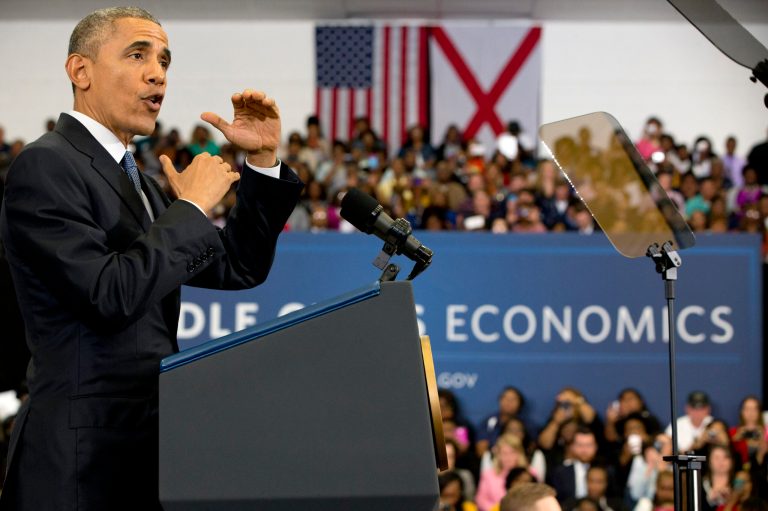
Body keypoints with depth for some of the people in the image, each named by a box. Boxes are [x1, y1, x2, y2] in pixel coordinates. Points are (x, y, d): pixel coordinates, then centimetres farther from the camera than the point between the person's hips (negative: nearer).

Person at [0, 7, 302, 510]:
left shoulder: (140, 182, 18)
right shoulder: (45, 166, -10)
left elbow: (239, 269, 18)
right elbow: (110, 296, -22)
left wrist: (263, 161, 9)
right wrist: (191, 207, -12)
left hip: (149, 446, 9)